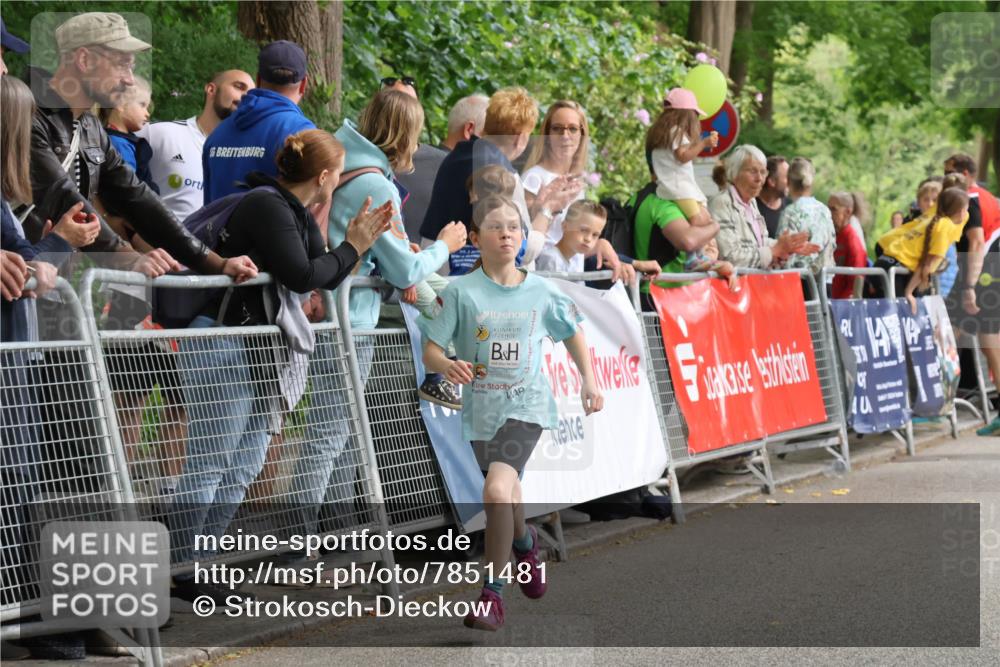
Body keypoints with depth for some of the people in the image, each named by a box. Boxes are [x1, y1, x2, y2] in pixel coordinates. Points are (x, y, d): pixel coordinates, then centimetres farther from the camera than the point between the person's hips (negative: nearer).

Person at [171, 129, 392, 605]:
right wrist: (350, 248, -6)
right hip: (218, 339, -11)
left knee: (247, 459, 12)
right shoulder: (266, 207, -16)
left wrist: (356, 241, 0)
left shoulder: (299, 214, 15)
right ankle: (181, 573, -4)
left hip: (254, 343, 11)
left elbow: (325, 278, 12)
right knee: (209, 462, -8)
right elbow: (302, 276, -21)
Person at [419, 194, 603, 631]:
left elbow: (572, 333, 17)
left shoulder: (541, 292, -2)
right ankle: (525, 544, 55)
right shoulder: (461, 292, -7)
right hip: (481, 409, 2)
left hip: (526, 404, -2)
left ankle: (492, 594, -14)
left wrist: (588, 380, 11)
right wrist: (448, 366, -29)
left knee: (497, 489, -23)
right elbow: (430, 351, -8)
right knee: (506, 496, 20)